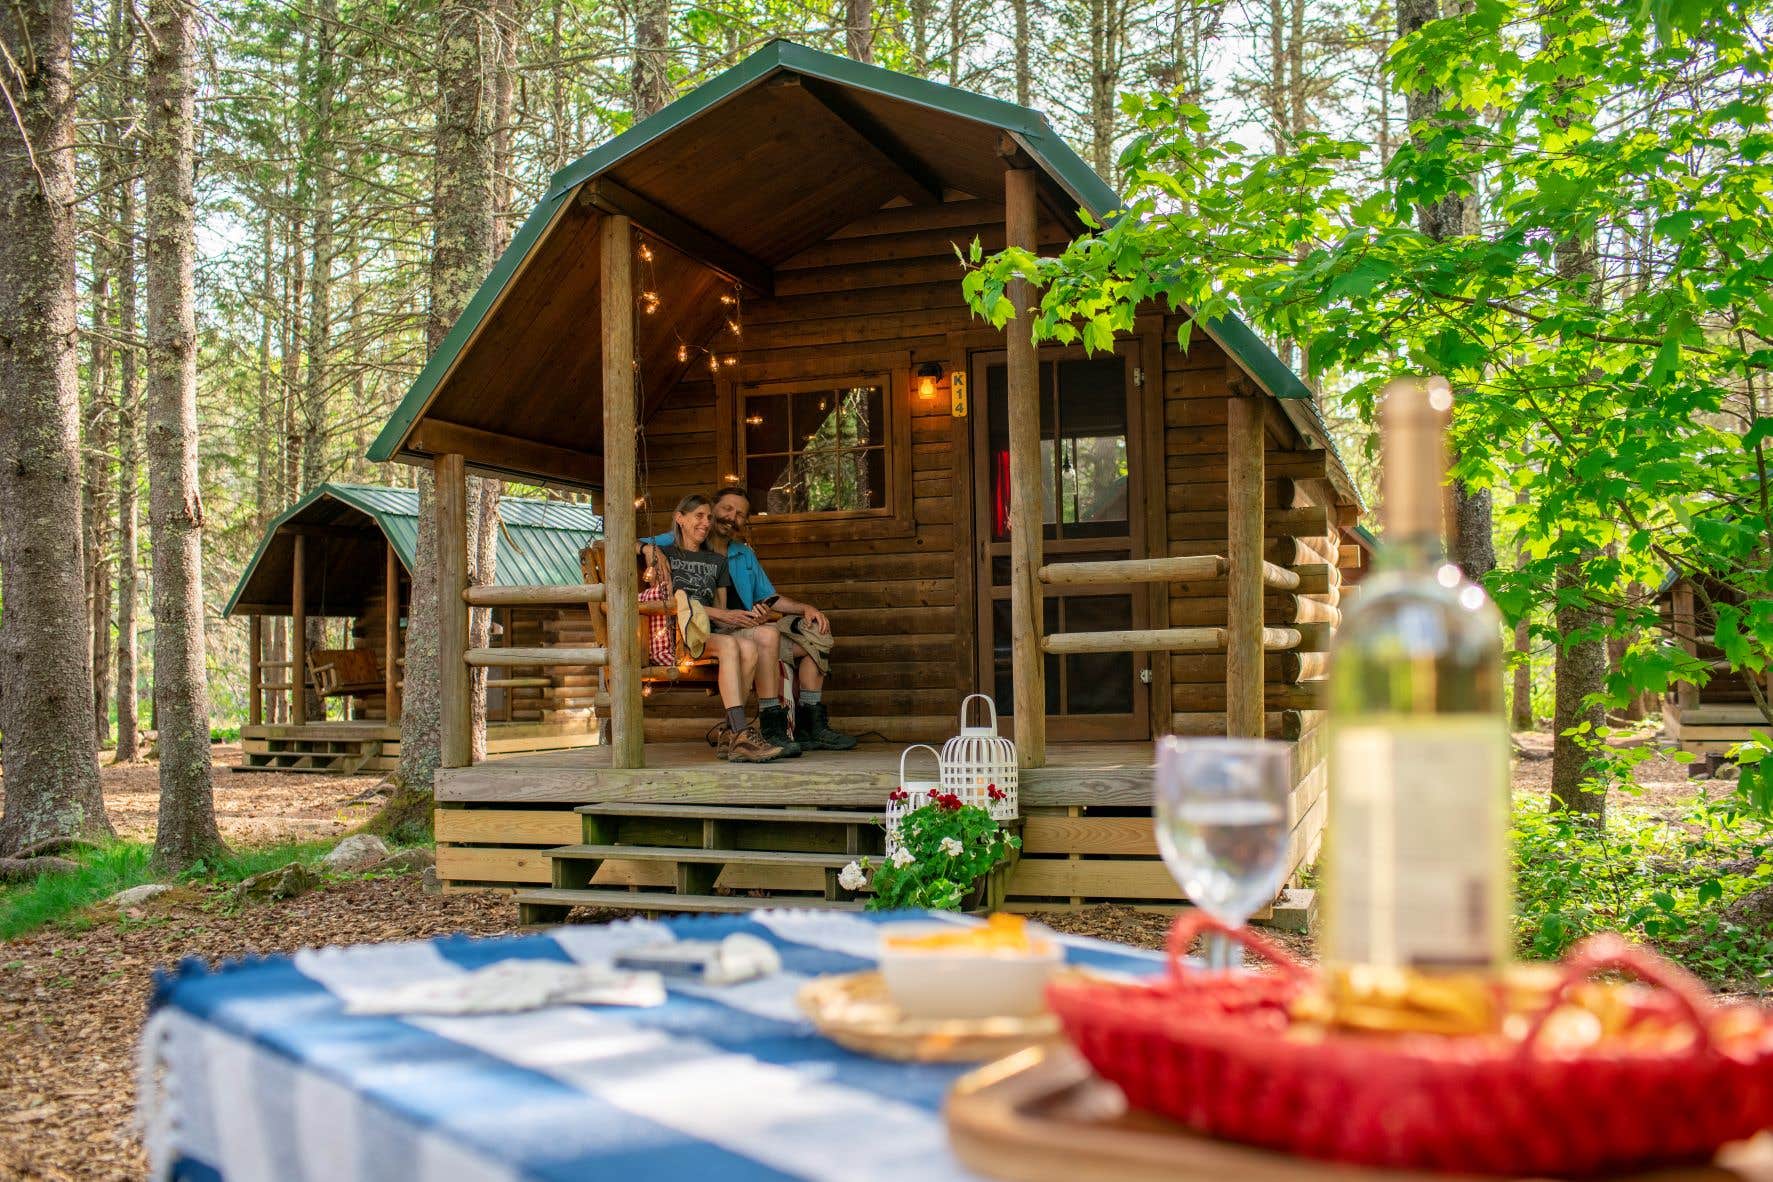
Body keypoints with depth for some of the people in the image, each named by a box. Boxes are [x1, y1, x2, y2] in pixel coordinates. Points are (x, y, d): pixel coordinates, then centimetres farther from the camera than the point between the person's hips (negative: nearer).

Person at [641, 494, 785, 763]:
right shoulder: (664, 553, 14)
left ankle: (731, 734, -31)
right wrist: (723, 615, -10)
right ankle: (742, 735, -46)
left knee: (750, 647, -30)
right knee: (729, 644, -36)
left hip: (712, 630, 5)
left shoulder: (717, 561, 29)